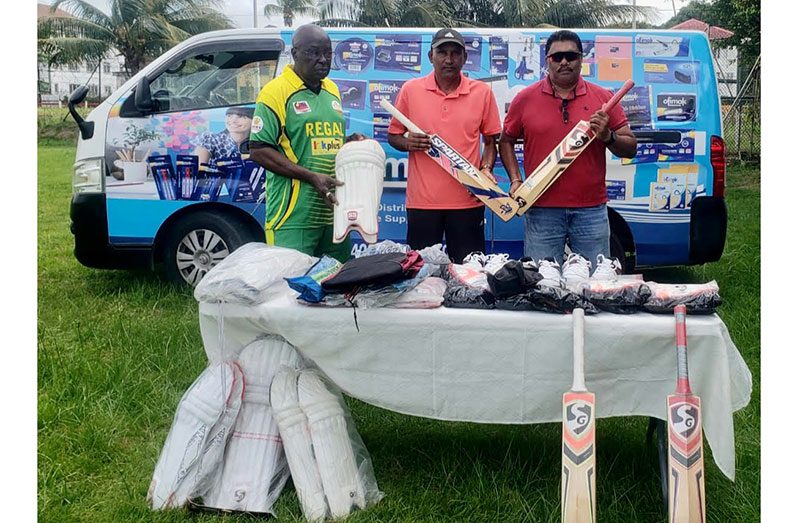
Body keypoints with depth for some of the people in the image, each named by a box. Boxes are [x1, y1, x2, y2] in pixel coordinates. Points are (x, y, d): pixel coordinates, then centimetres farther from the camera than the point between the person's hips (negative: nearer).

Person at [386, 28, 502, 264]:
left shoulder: (482, 92, 4)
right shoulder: (410, 90, 3)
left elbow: (491, 139, 12)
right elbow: (393, 136, 11)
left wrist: (486, 169, -6)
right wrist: (408, 143, -11)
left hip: (468, 199, 0)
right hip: (422, 200, 0)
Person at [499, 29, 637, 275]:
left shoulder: (603, 98, 5)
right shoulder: (525, 99, 4)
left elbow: (630, 148, 8)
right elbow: (506, 141, 14)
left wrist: (607, 137, -13)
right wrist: (515, 180, 0)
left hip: (592, 211, 1)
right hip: (541, 211, 0)